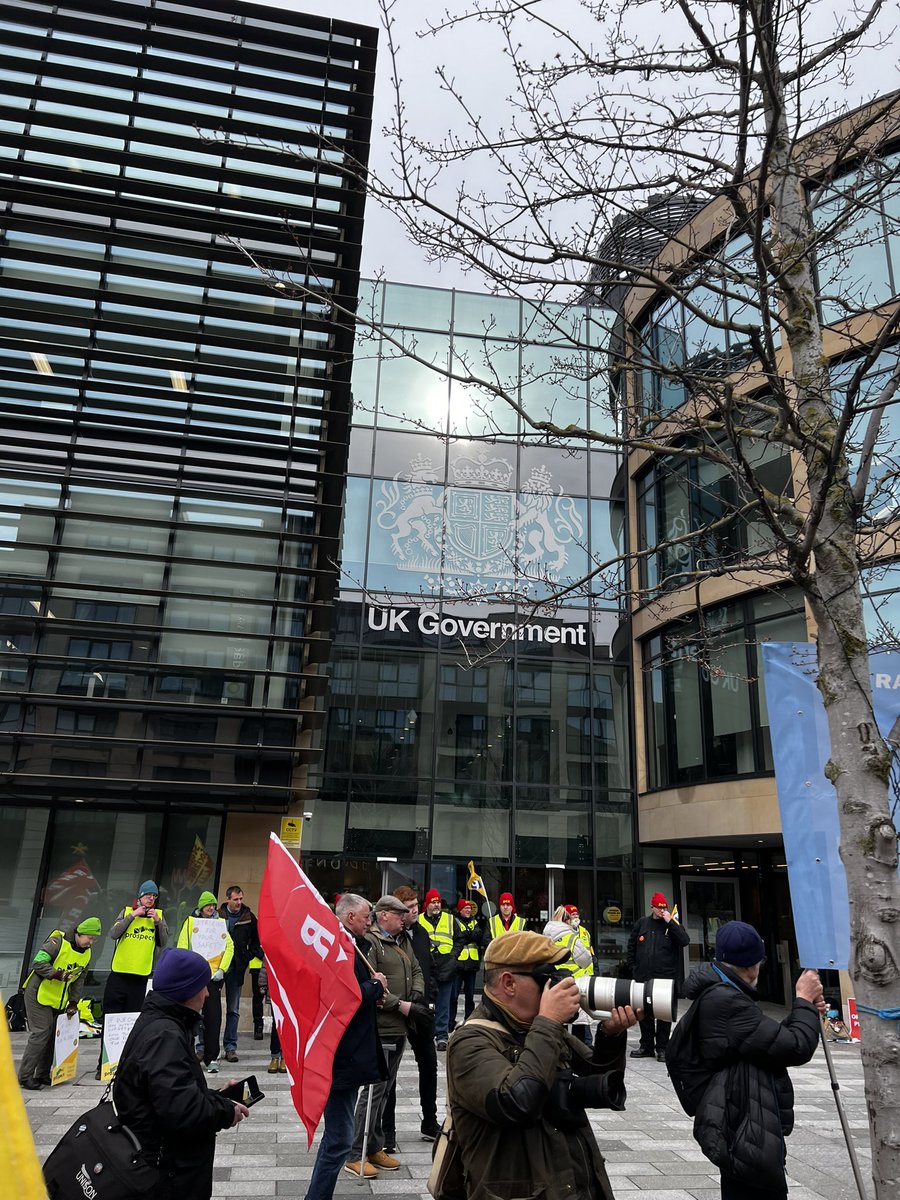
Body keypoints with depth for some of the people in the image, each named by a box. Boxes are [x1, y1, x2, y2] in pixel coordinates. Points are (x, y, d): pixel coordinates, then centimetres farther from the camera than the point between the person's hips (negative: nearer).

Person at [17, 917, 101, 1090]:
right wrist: (58, 975, -31)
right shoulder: (58, 942, -20)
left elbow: (79, 979, 10)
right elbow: (38, 963, -24)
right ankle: (25, 1076, -1)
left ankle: (43, 1074, 17)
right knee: (41, 1032, -11)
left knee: (54, 1034, 7)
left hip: (59, 1001, 7)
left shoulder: (87, 953, 3)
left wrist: (73, 1002, 4)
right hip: (39, 995, -7)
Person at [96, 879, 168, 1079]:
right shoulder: (127, 911, 3)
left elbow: (164, 943, 1)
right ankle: (103, 1064, 11)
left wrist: (158, 922, -10)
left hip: (141, 976, 1)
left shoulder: (158, 915, 6)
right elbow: (113, 934, -10)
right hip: (119, 973, -1)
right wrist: (132, 916, -16)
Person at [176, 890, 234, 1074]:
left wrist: (222, 969, -4)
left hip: (213, 976, 0)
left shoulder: (221, 923, 10)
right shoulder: (191, 922, 6)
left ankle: (212, 1058, 0)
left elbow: (229, 947, 6)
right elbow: (182, 947, 1)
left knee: (213, 1018, -3)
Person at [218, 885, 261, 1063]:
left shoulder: (249, 917, 3)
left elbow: (256, 940, 11)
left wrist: (247, 958, 1)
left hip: (236, 968, 1)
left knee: (233, 1010, 4)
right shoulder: (217, 915, -1)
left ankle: (230, 1047, 9)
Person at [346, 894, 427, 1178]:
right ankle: (356, 1155, 7)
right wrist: (403, 1006, -21)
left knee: (385, 1089, 16)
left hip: (399, 1028, 9)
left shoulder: (399, 943, 15)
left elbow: (416, 970, 19)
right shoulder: (369, 942, -15)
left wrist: (417, 995, -2)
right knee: (375, 1088, -5)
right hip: (379, 1029, -9)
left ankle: (375, 1148, 27)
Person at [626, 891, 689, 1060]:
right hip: (643, 977, 3)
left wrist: (670, 922, -17)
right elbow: (631, 947, 14)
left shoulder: (672, 925, 3)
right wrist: (632, 967, 7)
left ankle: (662, 1047, 14)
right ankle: (646, 1046, 22)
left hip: (665, 977, -2)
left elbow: (685, 940, -15)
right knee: (644, 1013, 10)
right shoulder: (641, 924, 8)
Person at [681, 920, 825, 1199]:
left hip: (746, 1132, 10)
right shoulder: (726, 1002, -24)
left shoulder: (719, 994, 10)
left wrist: (806, 1011, 7)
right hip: (747, 1136, -10)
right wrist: (804, 1001, -7)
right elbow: (795, 1048, -23)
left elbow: (772, 1040, 17)